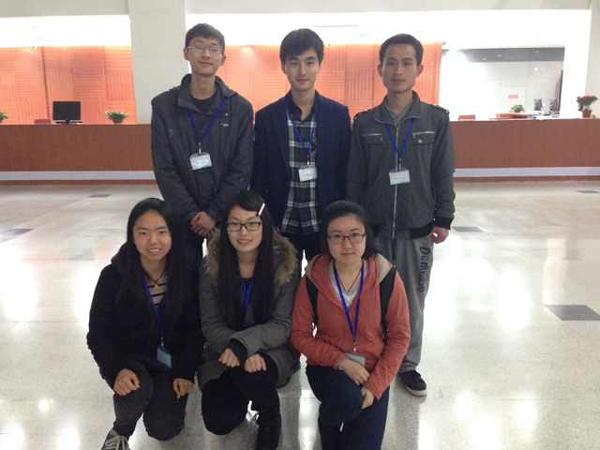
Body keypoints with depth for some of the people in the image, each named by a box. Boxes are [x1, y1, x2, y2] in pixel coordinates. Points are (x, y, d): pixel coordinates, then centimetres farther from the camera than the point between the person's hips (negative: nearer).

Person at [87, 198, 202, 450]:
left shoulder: (186, 274, -13)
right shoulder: (114, 275, -16)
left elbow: (194, 329, -4)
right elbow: (98, 333, -11)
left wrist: (185, 372, -12)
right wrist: (118, 369, -27)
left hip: (171, 360, 1)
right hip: (128, 358, -1)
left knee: (163, 429, -10)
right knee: (136, 390, -32)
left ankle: (163, 394, 26)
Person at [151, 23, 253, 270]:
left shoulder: (240, 108, -1)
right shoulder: (164, 105, -1)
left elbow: (242, 169, -5)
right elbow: (165, 169, -4)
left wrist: (214, 213, -12)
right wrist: (191, 214, -12)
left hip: (226, 215, 0)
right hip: (182, 216, 0)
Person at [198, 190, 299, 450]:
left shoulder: (284, 262, -16)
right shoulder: (212, 265, -12)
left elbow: (283, 325, -16)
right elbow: (211, 324, -9)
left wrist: (242, 344, -31)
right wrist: (236, 350, -28)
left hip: (273, 350, -1)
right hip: (224, 354, 2)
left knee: (249, 374, -33)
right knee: (219, 422, -14)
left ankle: (270, 416, 3)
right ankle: (242, 396, 24)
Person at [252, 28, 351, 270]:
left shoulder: (339, 114, -1)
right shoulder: (266, 117, -2)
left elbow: (345, 172, 1)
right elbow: (259, 177, 1)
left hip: (326, 223, 0)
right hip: (281, 224, 0)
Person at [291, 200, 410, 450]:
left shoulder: (387, 277, -13)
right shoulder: (313, 279, -12)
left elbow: (399, 336, -6)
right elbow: (300, 335, -6)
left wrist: (376, 385, -13)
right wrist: (341, 361, -18)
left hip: (372, 370, 1)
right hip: (328, 366, 0)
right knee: (348, 400, -32)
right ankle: (328, 424, 4)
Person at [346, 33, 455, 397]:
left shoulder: (437, 119, 0)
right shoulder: (365, 123, 1)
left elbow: (444, 175, 1)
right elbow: (355, 178, 2)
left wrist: (443, 219, -2)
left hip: (417, 229, 0)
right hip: (373, 227, 0)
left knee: (412, 301, 10)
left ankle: (408, 363, 28)